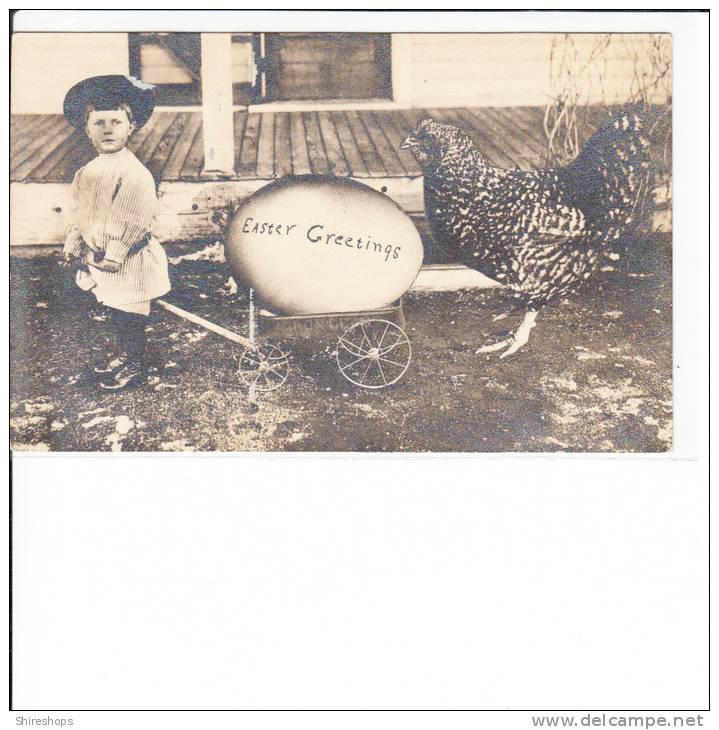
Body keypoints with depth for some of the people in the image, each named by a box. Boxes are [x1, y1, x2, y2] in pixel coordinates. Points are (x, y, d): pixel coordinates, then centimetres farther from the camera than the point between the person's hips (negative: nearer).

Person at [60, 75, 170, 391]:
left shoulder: (133, 173, -23)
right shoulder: (90, 170, 5)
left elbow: (131, 222, -25)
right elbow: (79, 212, 14)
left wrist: (112, 257, -23)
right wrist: (72, 246, 12)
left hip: (126, 262, -8)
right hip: (99, 257, 8)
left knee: (128, 316, 5)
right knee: (114, 311, 23)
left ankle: (134, 367, 23)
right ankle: (122, 354, 43)